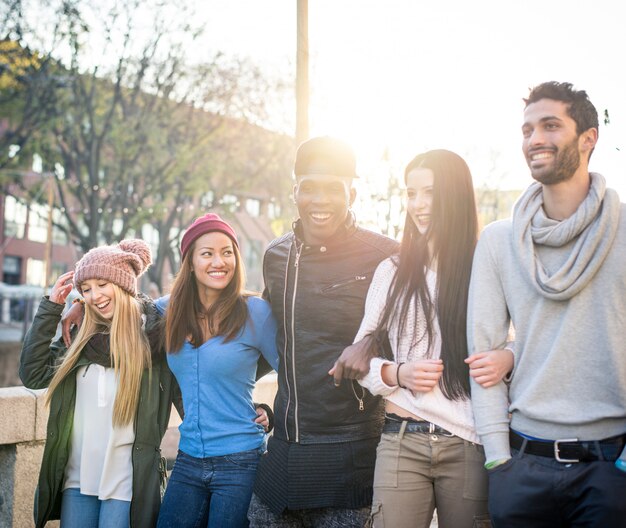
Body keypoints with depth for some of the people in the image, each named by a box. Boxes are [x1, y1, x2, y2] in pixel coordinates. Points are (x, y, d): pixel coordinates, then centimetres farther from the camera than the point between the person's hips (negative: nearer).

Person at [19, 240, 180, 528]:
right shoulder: (79, 336, 7)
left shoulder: (155, 330, -6)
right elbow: (33, 374, 1)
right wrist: (50, 307, 1)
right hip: (77, 475, 4)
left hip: (127, 480, -4)